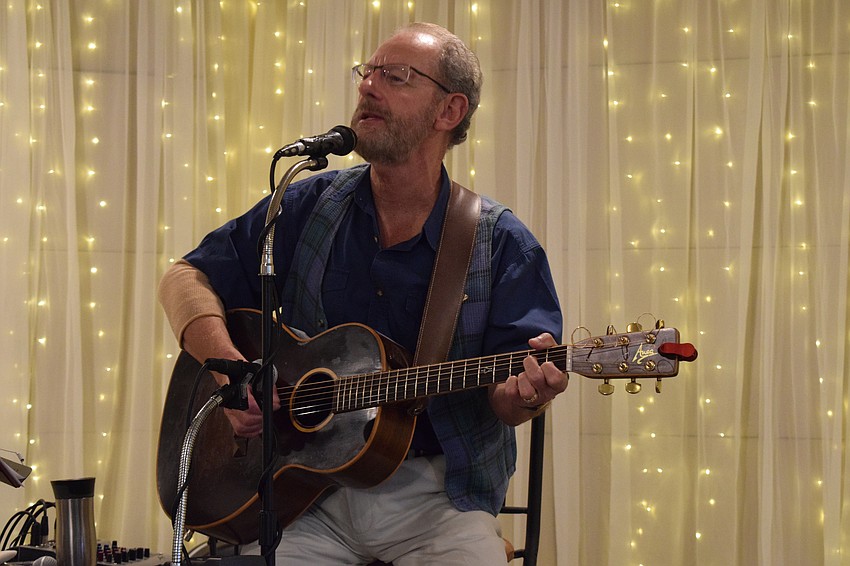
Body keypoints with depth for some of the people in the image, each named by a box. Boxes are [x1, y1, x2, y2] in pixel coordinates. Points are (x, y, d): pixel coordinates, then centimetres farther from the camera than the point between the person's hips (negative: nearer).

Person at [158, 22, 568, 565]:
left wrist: (525, 392, -29)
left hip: (436, 491, -1)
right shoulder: (309, 209, 6)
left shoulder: (501, 244, 0)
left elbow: (501, 398, -5)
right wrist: (229, 367, -9)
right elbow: (188, 279, 9)